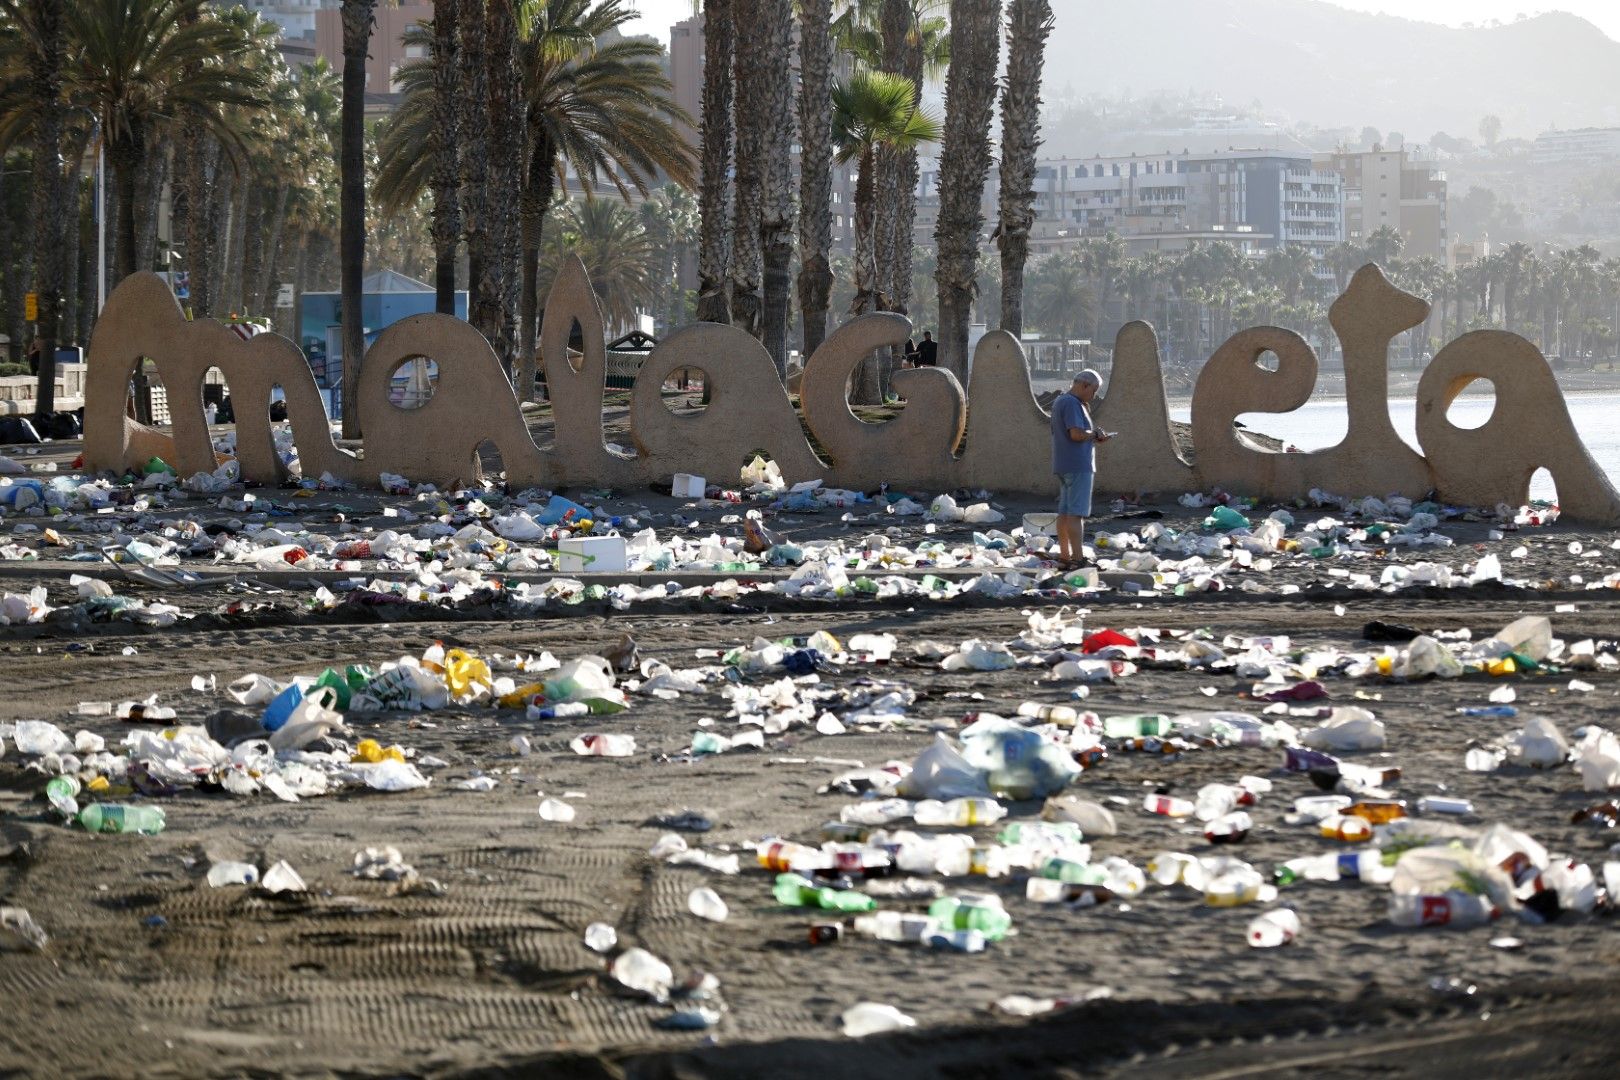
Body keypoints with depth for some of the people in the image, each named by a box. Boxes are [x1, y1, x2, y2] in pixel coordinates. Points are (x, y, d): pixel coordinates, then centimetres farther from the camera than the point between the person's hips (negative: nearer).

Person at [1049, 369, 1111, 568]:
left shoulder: (1060, 402, 18)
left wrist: (1095, 437, 12)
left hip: (1063, 466, 10)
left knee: (1064, 512, 10)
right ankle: (1077, 559, -14)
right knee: (1076, 513, -11)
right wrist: (1095, 434, -6)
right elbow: (1076, 434, -24)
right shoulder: (1072, 404, -14)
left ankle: (1064, 556, 13)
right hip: (1078, 465, -10)